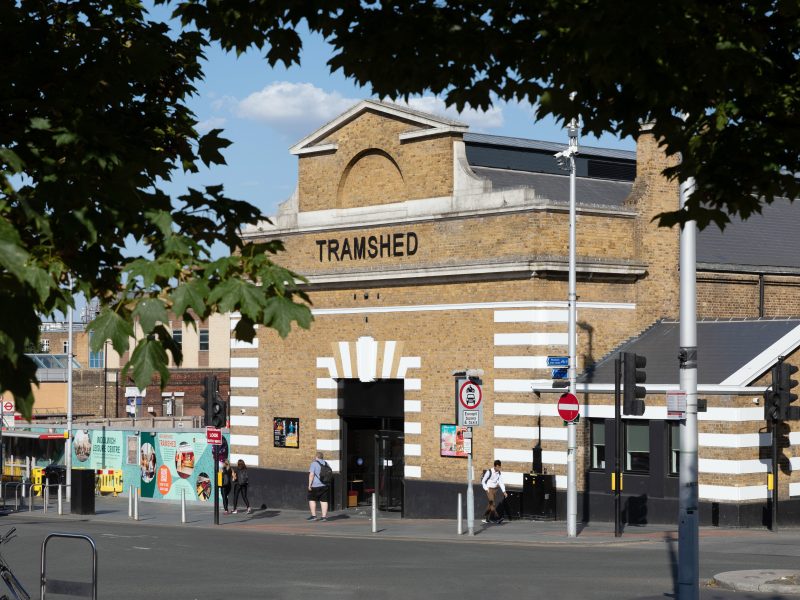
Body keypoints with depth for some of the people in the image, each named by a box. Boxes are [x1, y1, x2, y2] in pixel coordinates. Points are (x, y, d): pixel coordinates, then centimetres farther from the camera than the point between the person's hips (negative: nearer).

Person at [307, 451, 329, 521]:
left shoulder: (314, 464, -8)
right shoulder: (326, 464, 11)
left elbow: (311, 475, -15)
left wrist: (309, 484, -13)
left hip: (316, 485, -5)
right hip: (325, 486, 5)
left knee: (312, 500, 4)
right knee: (324, 501, 4)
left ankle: (313, 516, -1)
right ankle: (324, 516, 0)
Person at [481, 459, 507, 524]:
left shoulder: (499, 473, 0)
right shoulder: (489, 472, -15)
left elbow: (501, 482, 3)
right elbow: (483, 481, -7)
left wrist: (504, 492, -4)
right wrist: (486, 489, -14)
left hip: (495, 489, 6)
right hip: (489, 489, -6)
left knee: (490, 504, 9)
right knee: (492, 503, -14)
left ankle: (486, 518, 17)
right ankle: (497, 518, -21)